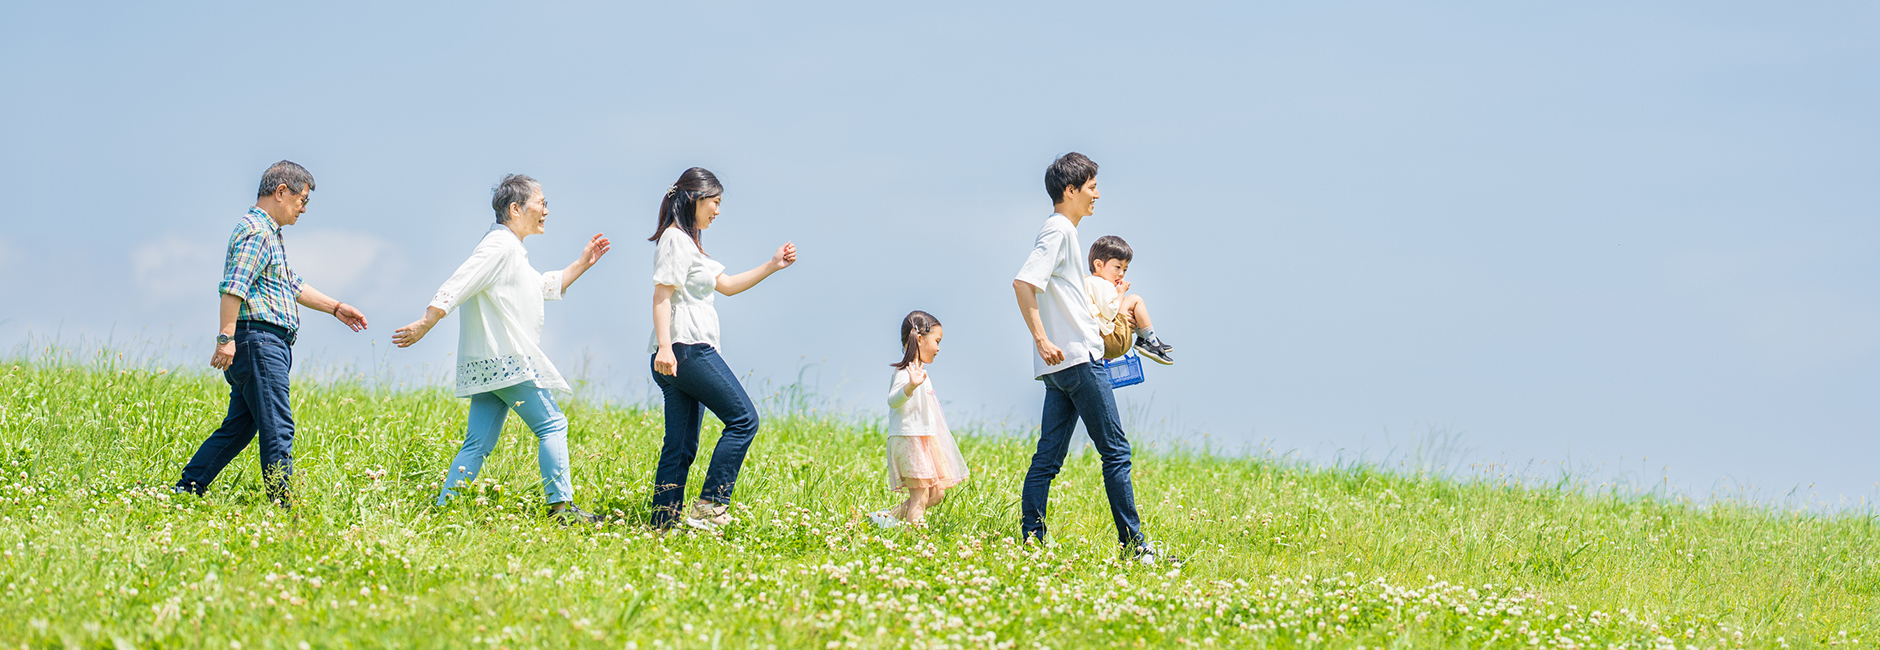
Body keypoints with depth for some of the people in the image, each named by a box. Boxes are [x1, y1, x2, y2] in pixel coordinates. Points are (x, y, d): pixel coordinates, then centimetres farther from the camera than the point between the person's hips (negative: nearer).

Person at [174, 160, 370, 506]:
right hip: (258, 341, -11)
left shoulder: (270, 233, 25)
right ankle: (283, 504, -13)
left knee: (237, 429, 11)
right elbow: (233, 287, -21)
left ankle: (185, 490, 14)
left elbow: (293, 285, 36)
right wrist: (226, 337, -29)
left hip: (265, 347, 11)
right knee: (277, 429, -11)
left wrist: (335, 308, 34)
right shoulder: (256, 231, -10)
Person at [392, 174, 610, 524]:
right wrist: (424, 324, -25)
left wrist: (582, 264, 30)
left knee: (479, 443, 5)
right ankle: (561, 505, -5)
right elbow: (458, 285, -19)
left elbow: (545, 287, 36)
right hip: (506, 362, -10)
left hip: (490, 364, 10)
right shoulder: (500, 245, -11)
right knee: (552, 425, -4)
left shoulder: (512, 249, 23)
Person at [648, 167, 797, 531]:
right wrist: (664, 346, -26)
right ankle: (710, 504, -12)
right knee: (743, 419, -8)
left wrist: (772, 266, 22)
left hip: (688, 353, 10)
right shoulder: (676, 239, -7)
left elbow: (727, 285, 28)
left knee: (681, 447, 7)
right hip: (686, 349, -10)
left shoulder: (688, 242, 24)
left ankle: (663, 525, 4)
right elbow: (662, 294, -17)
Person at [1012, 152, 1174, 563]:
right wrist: (1042, 339, -27)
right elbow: (1023, 282, -22)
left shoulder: (1062, 232, 20)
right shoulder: (1058, 231, -10)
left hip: (1060, 365, 10)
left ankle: (1031, 542, 4)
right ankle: (1133, 544, -5)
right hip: (1079, 359, -10)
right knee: (1115, 452, -6)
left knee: (1049, 456, 6)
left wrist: (1096, 329, 35)